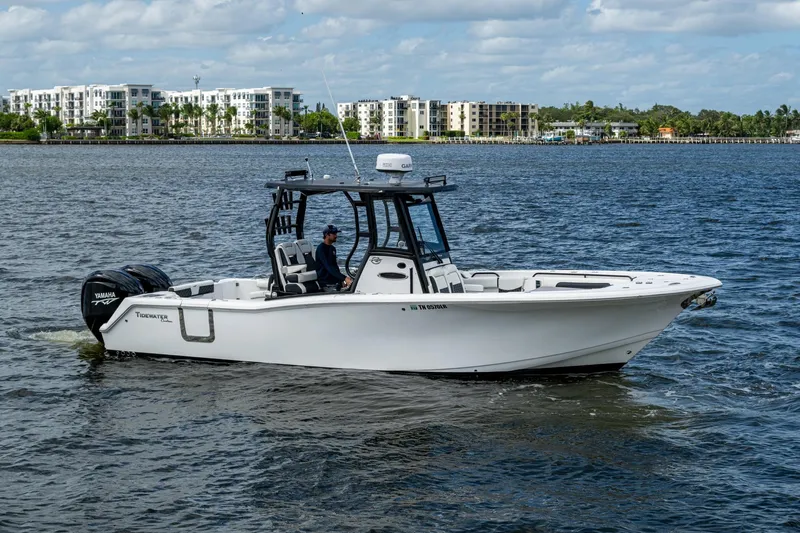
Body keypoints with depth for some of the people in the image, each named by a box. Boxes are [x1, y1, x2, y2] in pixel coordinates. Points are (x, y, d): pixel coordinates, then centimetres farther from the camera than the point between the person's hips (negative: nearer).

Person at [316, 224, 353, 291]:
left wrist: (342, 281, 8)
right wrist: (344, 278, -31)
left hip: (336, 282, 9)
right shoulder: (321, 248, -12)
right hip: (327, 284, -9)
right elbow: (329, 267, -23)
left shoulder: (332, 248, 17)